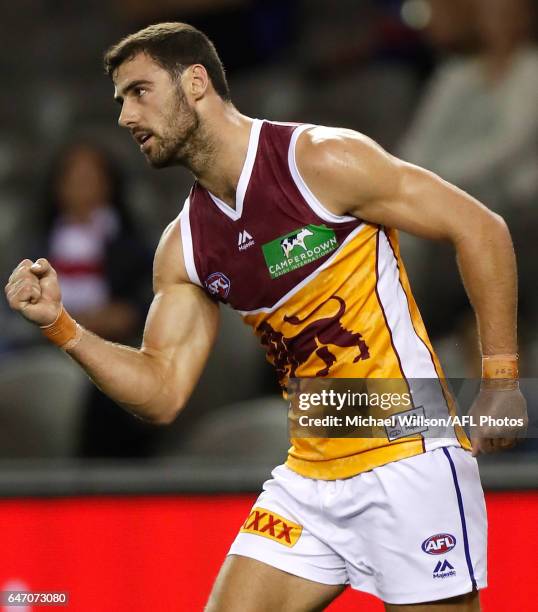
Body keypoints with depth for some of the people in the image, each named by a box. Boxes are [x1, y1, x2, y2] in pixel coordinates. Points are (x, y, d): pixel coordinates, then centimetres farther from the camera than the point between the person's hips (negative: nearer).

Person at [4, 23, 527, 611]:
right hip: (310, 474, 6)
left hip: (409, 458, -6)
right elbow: (163, 392, 6)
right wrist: (59, 325, -7)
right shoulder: (184, 247, 7)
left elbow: (480, 228, -8)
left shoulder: (322, 160, -12)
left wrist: (501, 376, -10)